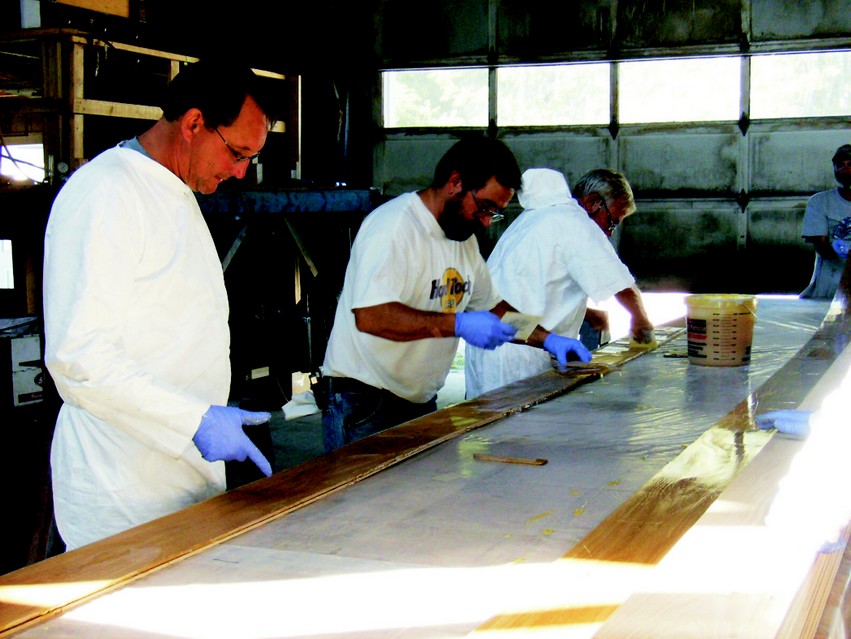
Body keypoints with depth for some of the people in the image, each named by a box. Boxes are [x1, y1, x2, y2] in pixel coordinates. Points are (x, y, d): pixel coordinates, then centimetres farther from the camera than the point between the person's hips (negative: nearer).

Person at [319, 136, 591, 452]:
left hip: (421, 402, 8)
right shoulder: (394, 225, -17)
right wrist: (458, 325, -30)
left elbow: (492, 306, 24)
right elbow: (370, 316, -29)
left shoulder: (464, 238, 13)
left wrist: (547, 339, 10)